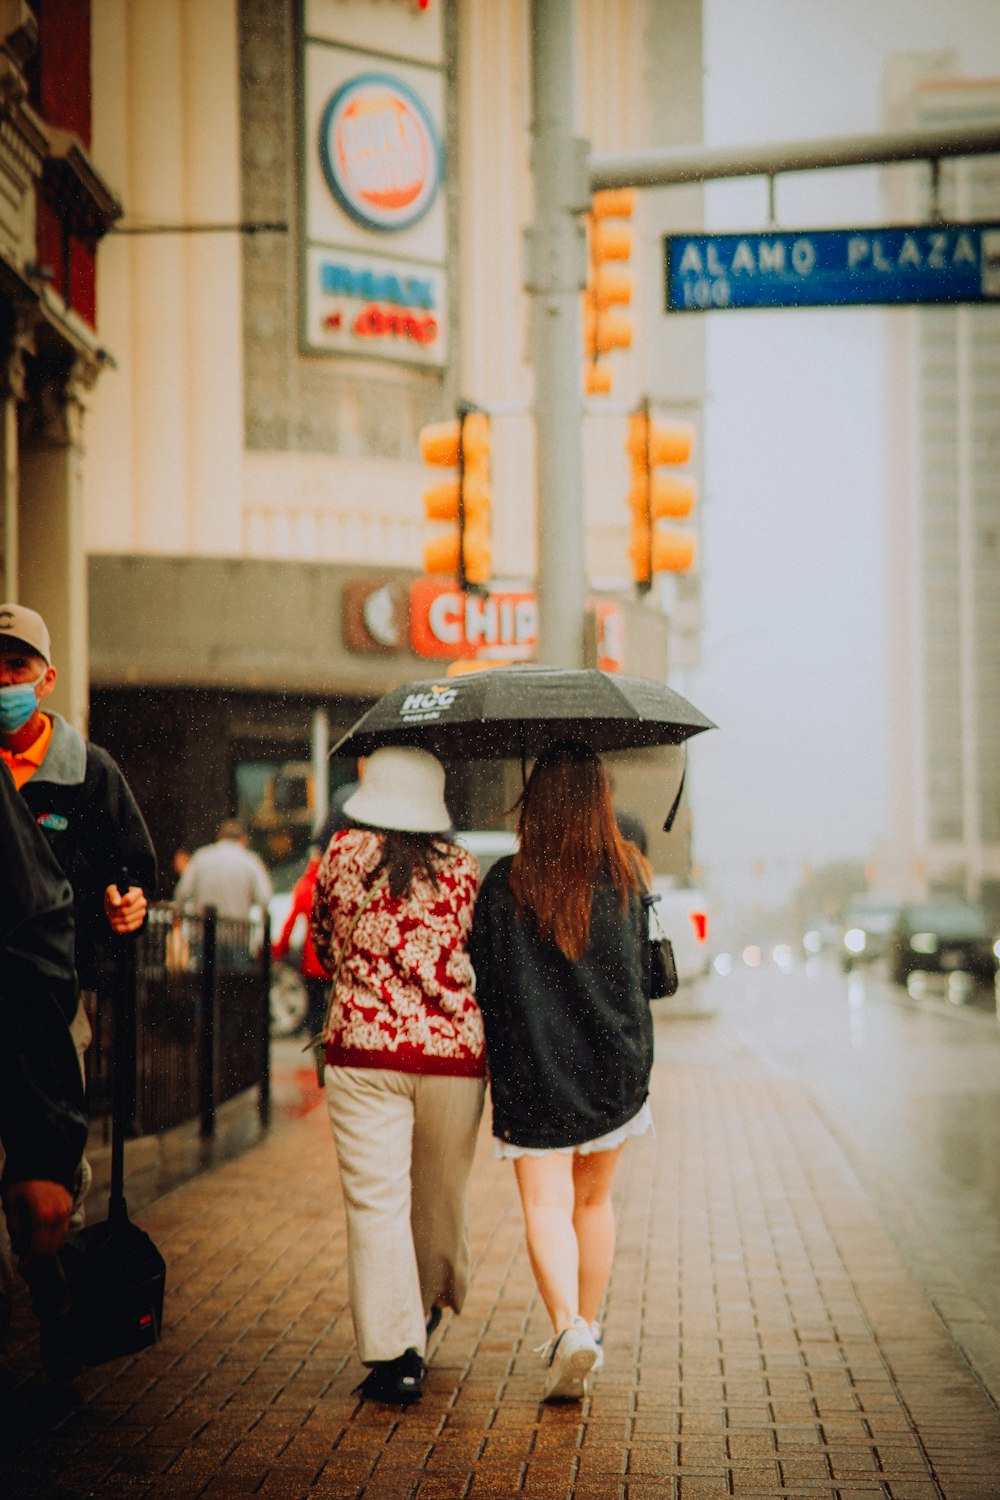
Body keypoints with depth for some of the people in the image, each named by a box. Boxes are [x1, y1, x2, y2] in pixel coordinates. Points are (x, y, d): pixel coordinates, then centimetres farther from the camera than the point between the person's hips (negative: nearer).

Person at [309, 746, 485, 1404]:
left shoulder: (343, 853, 1)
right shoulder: (464, 868, 1)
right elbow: (481, 964, 5)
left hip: (363, 1046, -1)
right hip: (454, 1049, 2)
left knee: (377, 1201, 0)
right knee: (440, 1192, 19)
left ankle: (395, 1354, -5)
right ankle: (432, 1301, 41)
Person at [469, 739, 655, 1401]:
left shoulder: (505, 883, -8)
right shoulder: (630, 877, -1)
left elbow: (486, 977, -2)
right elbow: (646, 971, 10)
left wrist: (500, 1063, 12)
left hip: (532, 1072, -3)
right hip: (616, 1068, 3)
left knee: (546, 1206, -2)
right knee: (594, 1200, 19)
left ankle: (567, 1325, -23)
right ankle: (588, 1325, 28)